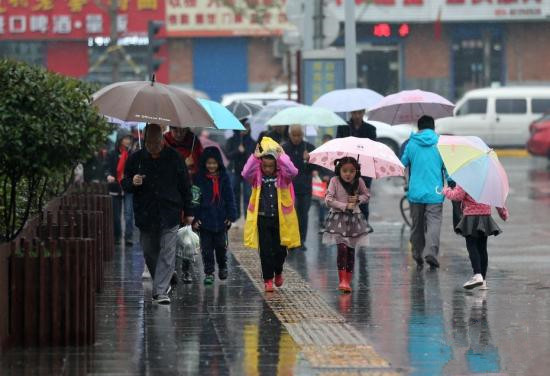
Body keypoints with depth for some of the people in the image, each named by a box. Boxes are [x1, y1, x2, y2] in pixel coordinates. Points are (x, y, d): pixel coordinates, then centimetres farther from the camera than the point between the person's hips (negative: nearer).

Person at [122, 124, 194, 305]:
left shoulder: (173, 158, 0)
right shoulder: (135, 159, 2)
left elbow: (185, 186, 7)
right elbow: (124, 184, 9)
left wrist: (188, 212, 8)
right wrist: (132, 183, -15)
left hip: (169, 215, -2)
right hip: (145, 215, 2)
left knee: (167, 254, -9)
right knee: (150, 254, 10)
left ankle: (161, 291, -11)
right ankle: (162, 285, 29)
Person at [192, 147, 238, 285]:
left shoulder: (224, 177, 1)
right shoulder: (199, 178, -4)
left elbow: (230, 197, 4)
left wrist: (231, 215, -2)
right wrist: (195, 218, -9)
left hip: (221, 219, 1)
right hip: (205, 219, -1)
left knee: (221, 245, 14)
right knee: (206, 247, 1)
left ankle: (222, 267, 34)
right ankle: (209, 273, 8)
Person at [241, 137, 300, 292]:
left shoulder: (282, 176, -2)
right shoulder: (257, 177, -2)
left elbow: (293, 172, -22)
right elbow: (245, 173, -22)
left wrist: (281, 157, -22)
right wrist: (255, 157, -26)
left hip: (280, 218, 0)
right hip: (262, 219, 0)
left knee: (280, 249, 8)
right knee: (265, 251, 0)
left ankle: (278, 272, 35)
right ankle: (268, 280, 8)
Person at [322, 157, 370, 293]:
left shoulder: (359, 182, -1)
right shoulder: (335, 181, -8)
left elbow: (366, 195, 12)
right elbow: (328, 200, -12)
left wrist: (358, 199, -9)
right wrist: (345, 206, -17)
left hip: (354, 218, 3)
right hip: (338, 218, -3)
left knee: (351, 251, 6)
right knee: (342, 248, -16)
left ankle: (347, 281, 14)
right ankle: (342, 280, -14)